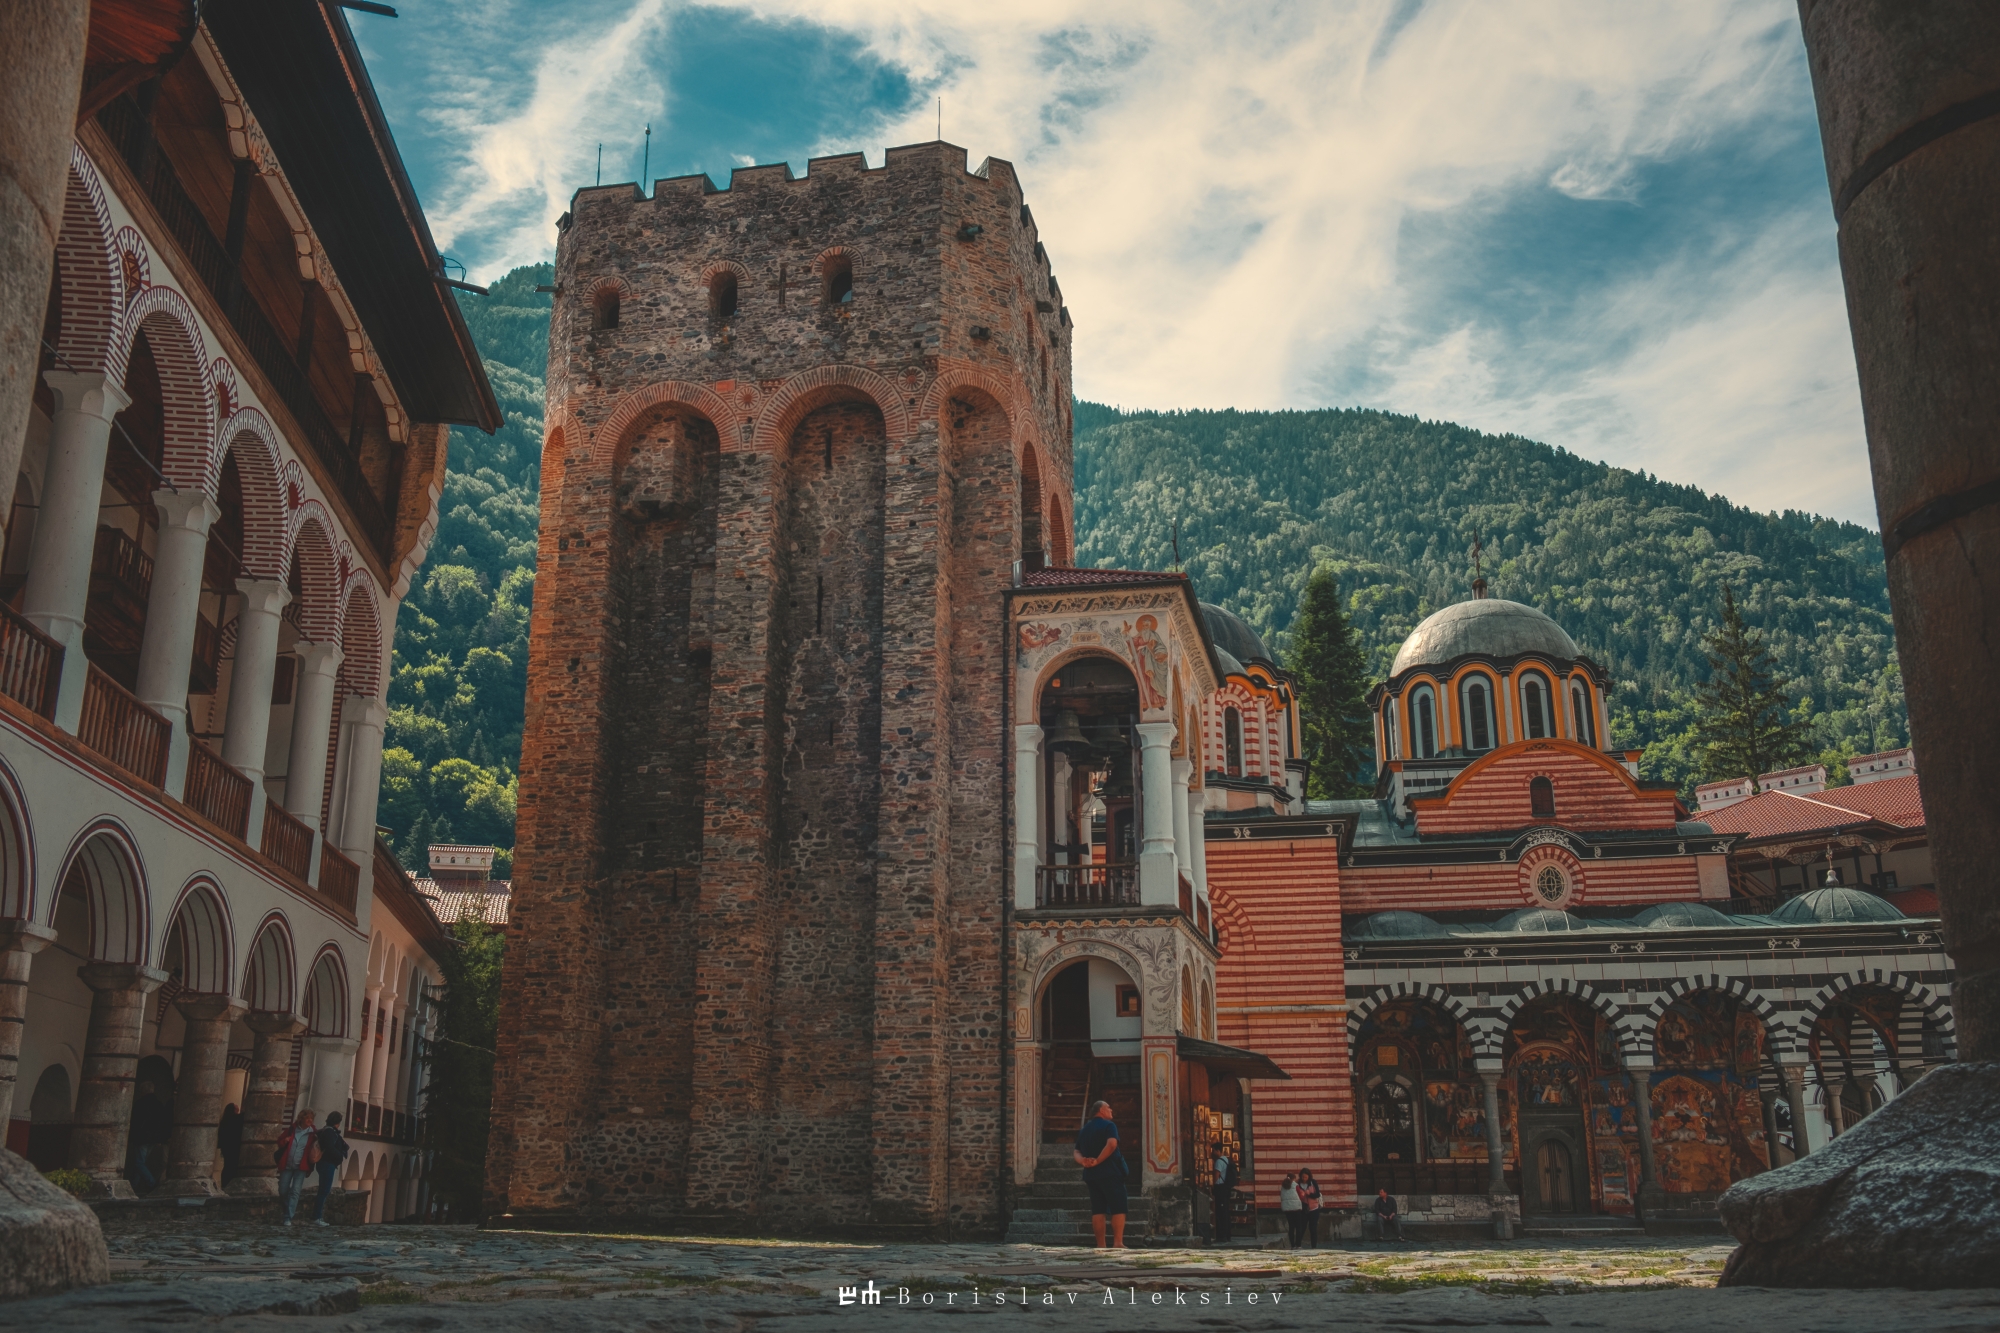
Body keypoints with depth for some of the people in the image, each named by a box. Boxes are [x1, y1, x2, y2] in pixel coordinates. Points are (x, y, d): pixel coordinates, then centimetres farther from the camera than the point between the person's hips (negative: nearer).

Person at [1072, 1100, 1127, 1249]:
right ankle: (1118, 1243, -14)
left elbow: (1077, 1152, 12)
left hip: (1091, 1174, 6)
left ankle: (1100, 1245, 2)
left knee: (1098, 1210, 6)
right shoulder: (1109, 1125, -3)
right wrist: (1097, 1161, -18)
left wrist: (1083, 1161, -7)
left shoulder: (1084, 1130, 19)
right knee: (1118, 1208, -4)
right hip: (1110, 1173, -6)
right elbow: (1111, 1144, -22)